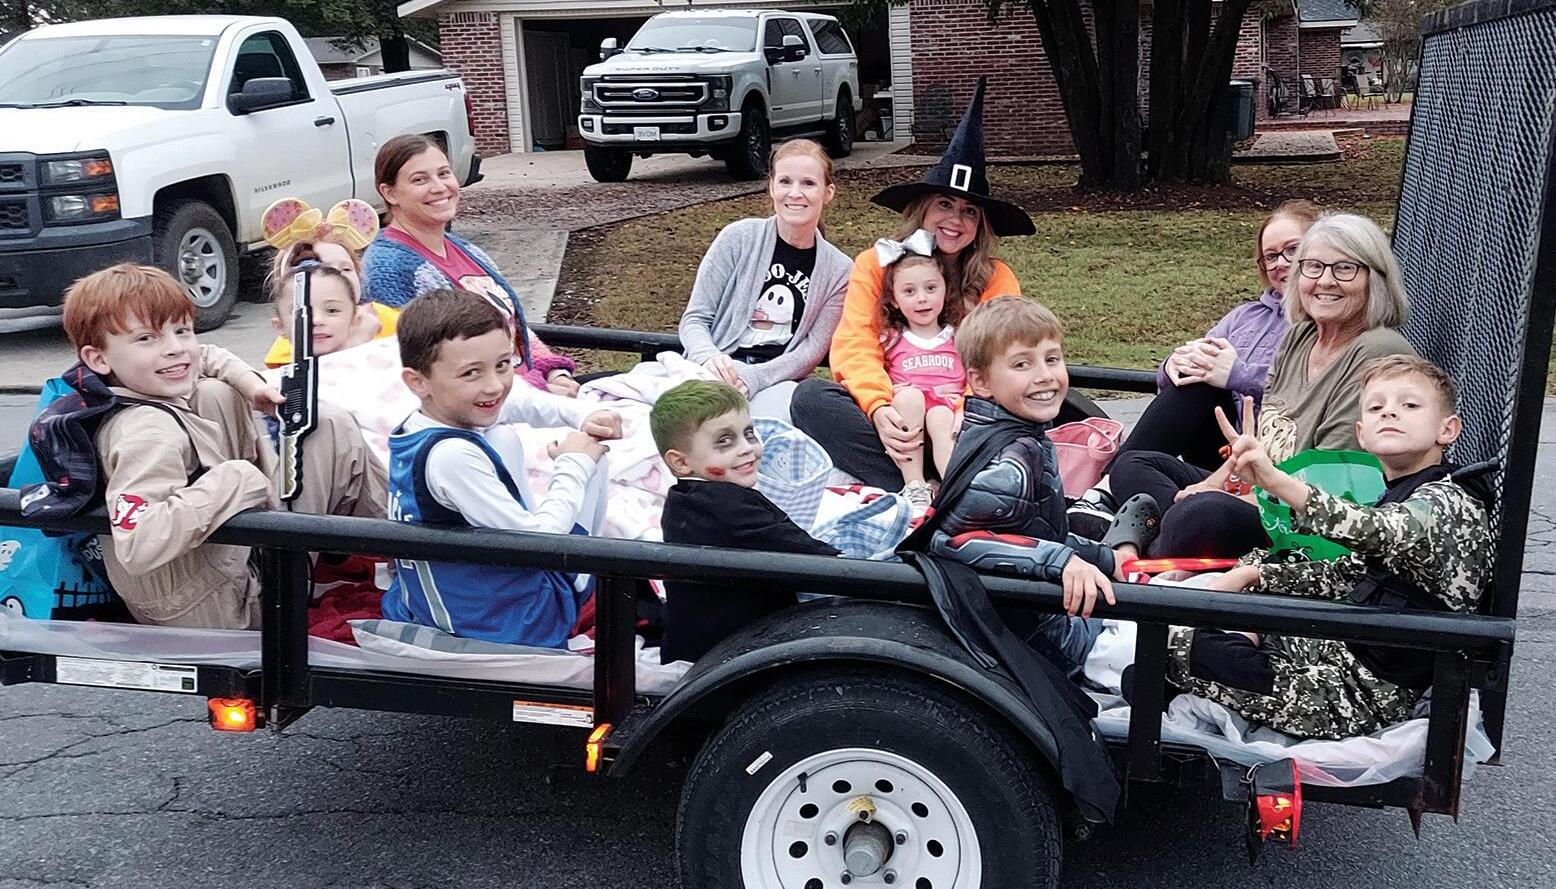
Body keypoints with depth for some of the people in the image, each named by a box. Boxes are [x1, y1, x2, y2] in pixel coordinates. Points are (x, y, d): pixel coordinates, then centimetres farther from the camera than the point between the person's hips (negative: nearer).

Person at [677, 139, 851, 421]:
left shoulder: (838, 270, 7)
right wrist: (709, 358, -22)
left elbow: (812, 350, 1)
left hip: (775, 380, 1)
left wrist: (752, 378, -17)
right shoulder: (738, 238, 2)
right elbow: (695, 318, 2)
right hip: (720, 371, -1)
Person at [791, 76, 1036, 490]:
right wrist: (879, 409, -27)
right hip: (886, 415, 1)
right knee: (810, 396, -27)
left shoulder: (996, 279, 5)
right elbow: (854, 346, -6)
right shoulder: (875, 264, 6)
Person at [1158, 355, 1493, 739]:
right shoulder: (1401, 499, 14)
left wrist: (1277, 481, -52)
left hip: (1371, 692, -10)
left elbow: (1379, 533, -38)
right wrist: (1255, 574, 11)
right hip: (1347, 650, 10)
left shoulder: (1449, 501, -17)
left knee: (1192, 650, -20)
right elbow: (1349, 573, 23)